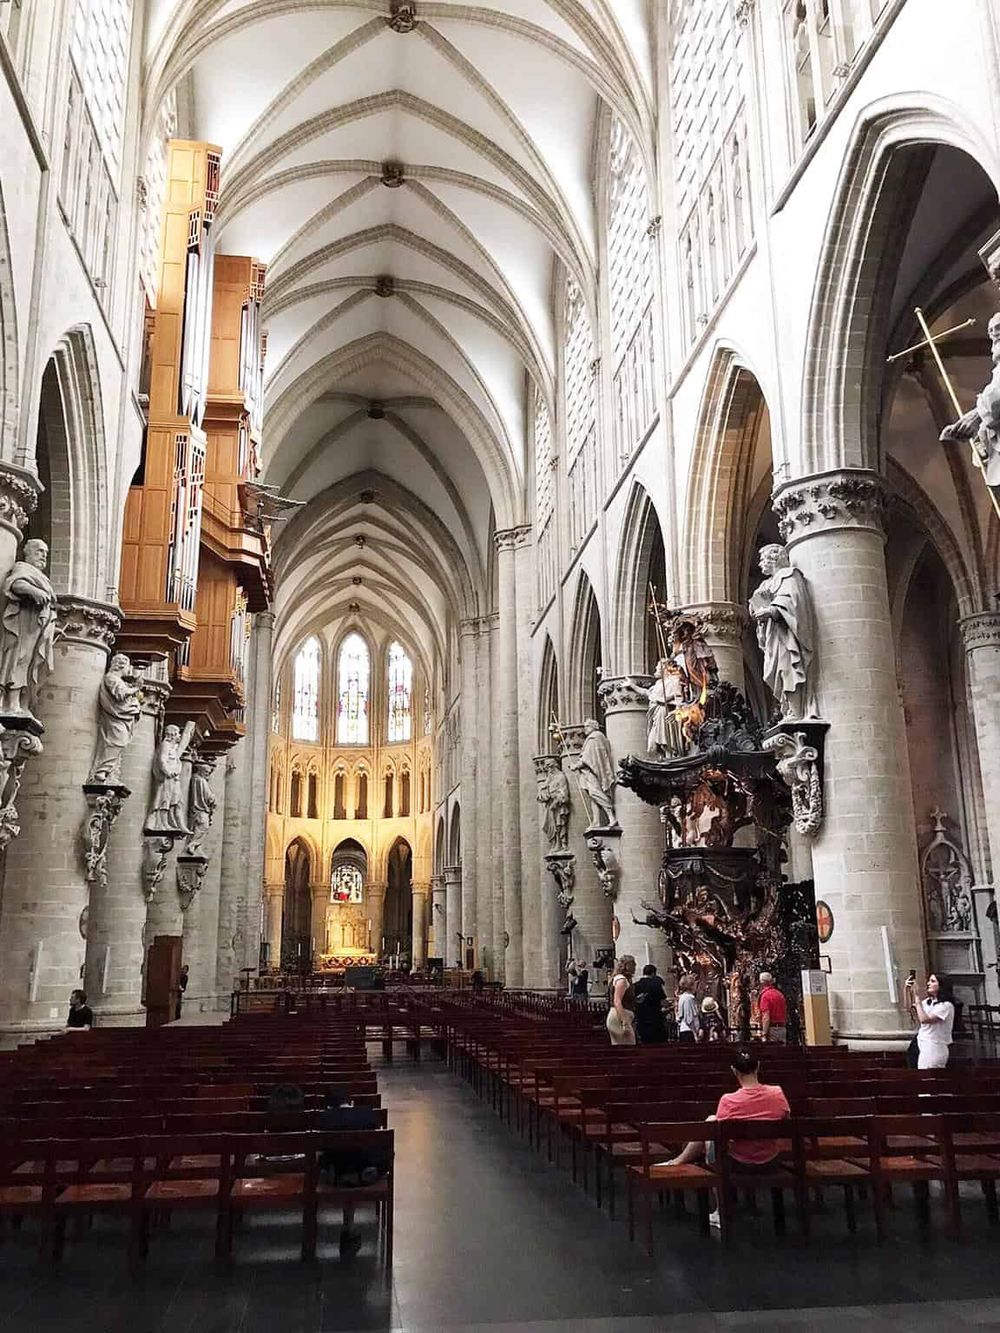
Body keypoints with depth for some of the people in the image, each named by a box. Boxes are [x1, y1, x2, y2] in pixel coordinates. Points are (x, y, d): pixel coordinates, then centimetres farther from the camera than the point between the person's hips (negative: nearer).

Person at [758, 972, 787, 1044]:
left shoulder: (765, 995, -10)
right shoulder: (780, 994, 15)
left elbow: (766, 1017, -18)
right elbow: (786, 1015, 19)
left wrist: (764, 1035, -19)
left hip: (772, 1028, -8)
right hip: (782, 1029, 8)